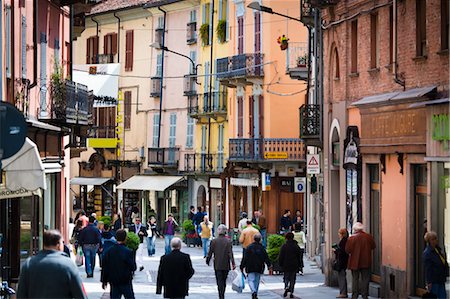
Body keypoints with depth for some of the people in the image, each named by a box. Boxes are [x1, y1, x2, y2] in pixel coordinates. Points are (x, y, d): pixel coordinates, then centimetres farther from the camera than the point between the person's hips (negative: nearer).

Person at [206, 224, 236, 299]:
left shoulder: (214, 241, -5)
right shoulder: (228, 241, -6)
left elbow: (210, 252, 0)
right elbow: (230, 253, -11)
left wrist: (207, 260, 16)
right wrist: (233, 263, -10)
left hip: (217, 265, -1)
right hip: (226, 265, 1)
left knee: (219, 282, -1)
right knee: (224, 281, 16)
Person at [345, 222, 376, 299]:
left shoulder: (352, 238, -14)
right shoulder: (368, 237, -6)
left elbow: (347, 250, -13)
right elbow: (373, 247, 7)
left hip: (355, 262, -2)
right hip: (366, 261, 2)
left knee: (355, 279, 7)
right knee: (365, 278, 9)